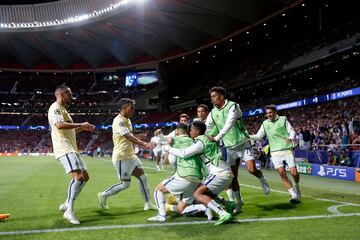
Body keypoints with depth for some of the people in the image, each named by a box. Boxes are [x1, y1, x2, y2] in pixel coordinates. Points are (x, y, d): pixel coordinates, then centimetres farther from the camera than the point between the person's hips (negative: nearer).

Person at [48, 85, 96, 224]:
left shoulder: (63, 109, 24)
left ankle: (67, 204, 18)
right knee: (78, 176, -23)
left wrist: (83, 128, 18)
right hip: (64, 149, -11)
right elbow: (60, 125, -26)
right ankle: (69, 212, -16)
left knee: (85, 177, 10)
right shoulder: (55, 108, -7)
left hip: (72, 149, 11)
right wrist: (81, 124, -20)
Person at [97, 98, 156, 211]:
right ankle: (103, 195, 18)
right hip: (121, 157, -9)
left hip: (130, 155, 9)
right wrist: (145, 144, -39)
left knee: (143, 177, 4)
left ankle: (148, 203, 11)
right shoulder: (118, 121, -18)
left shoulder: (127, 120, 11)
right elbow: (129, 137, -30)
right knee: (125, 184, -2)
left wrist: (144, 144, 10)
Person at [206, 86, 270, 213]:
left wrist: (216, 138, -35)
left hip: (243, 144, -4)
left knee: (252, 169, -17)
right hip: (230, 148, 5)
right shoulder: (212, 113, 1)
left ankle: (262, 179, 18)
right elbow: (206, 130, 1)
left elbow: (228, 125, -27)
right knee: (232, 177, 1)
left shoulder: (233, 106, -15)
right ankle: (239, 202, 15)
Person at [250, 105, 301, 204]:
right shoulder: (265, 124, 8)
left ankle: (297, 187, 27)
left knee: (294, 173, -7)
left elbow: (292, 131, 1)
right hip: (275, 152, 2)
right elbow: (258, 136, 7)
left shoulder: (283, 120, 1)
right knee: (282, 174, -11)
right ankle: (294, 195, -2)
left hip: (287, 150, -2)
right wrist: (247, 136, -9)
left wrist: (290, 138, -21)